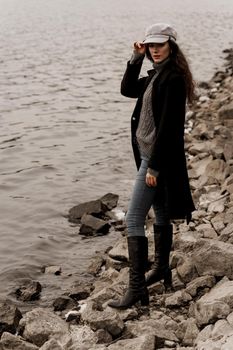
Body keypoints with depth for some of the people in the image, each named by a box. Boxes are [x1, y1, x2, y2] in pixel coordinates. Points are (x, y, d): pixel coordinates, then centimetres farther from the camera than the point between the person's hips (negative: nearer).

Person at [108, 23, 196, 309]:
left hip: (159, 156, -10)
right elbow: (127, 90, 17)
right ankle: (161, 269, 35)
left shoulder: (173, 78, -18)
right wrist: (136, 58, 4)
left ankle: (137, 288, -7)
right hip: (149, 152, 10)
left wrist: (154, 166, -22)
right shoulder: (157, 74, 11)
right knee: (161, 213, 20)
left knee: (133, 219, -10)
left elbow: (168, 125, -22)